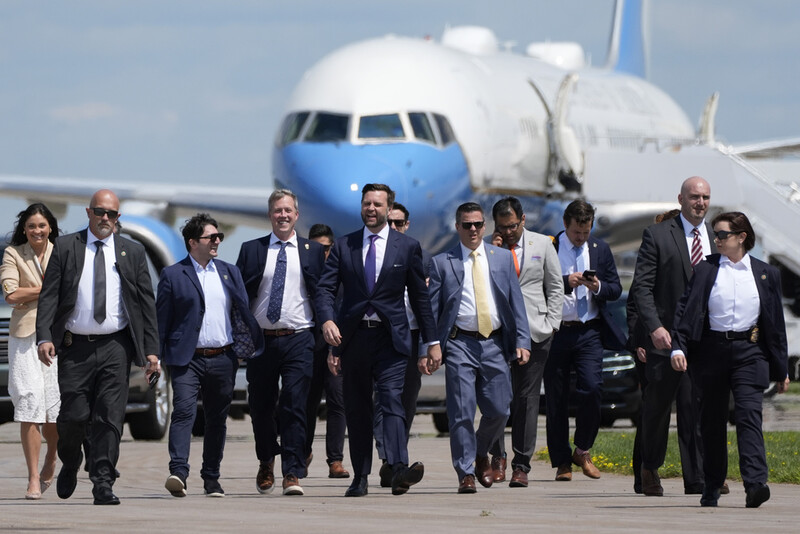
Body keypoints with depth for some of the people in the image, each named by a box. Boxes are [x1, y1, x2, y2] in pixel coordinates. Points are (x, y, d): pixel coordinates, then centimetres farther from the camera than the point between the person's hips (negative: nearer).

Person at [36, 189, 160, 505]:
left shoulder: (133, 253, 9)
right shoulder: (65, 248, 6)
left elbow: (147, 304, 8)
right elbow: (49, 296, 1)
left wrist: (151, 350, 0)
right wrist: (44, 337, -13)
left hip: (115, 347, 0)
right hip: (75, 346, 0)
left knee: (110, 418, -7)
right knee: (73, 417, 0)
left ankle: (103, 483, -5)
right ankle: (69, 466, 28)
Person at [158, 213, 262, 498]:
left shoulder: (230, 273, 13)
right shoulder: (173, 275, 2)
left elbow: (244, 313, 15)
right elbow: (161, 319, 1)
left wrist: (252, 346, 6)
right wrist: (155, 357, -3)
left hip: (223, 359, 4)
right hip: (187, 358, -4)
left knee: (217, 419, 9)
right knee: (184, 411, -18)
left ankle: (211, 478, 17)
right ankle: (178, 473, -27)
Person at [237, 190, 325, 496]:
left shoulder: (313, 251, 7)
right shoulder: (251, 250, 8)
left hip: (298, 341, -2)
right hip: (261, 341, 2)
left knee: (294, 407, -11)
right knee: (261, 408, 10)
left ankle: (292, 474, -10)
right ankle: (266, 462, 35)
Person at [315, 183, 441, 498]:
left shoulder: (408, 247, 6)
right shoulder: (343, 246, 9)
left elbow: (420, 297, 9)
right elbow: (325, 289, 3)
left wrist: (432, 342, 8)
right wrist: (327, 320, -18)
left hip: (391, 338, -2)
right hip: (352, 337, 2)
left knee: (391, 400, -18)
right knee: (356, 410, 6)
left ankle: (399, 471, -32)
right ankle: (360, 478, 12)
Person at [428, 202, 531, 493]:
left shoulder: (503, 258, 11)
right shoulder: (442, 263, 5)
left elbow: (516, 302, 11)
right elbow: (432, 308, 4)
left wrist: (522, 341, 1)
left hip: (494, 343, 2)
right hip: (459, 344, -2)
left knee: (498, 410, 2)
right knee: (462, 412, -6)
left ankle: (481, 453, 30)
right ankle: (466, 473, 1)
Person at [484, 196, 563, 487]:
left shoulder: (542, 245, 8)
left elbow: (555, 287, 12)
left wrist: (551, 324, 3)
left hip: (533, 331, 0)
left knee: (527, 397, 1)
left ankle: (521, 464, 5)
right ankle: (497, 456, 7)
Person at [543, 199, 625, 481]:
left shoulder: (600, 249, 10)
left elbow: (616, 288, 12)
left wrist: (598, 287, -9)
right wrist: (566, 282, -19)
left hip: (589, 333, 1)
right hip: (556, 331, -1)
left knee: (592, 390, -13)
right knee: (556, 399, 2)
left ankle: (583, 450, 8)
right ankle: (562, 462, 12)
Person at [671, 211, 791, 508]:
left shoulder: (765, 274, 8)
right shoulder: (705, 269, 6)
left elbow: (776, 323, 11)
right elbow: (685, 308, 2)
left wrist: (781, 369, 11)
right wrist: (678, 347, -13)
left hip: (749, 353, -1)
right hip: (712, 350, 1)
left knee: (749, 414, -15)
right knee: (712, 420, 6)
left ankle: (755, 483, -25)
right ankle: (712, 487, 18)